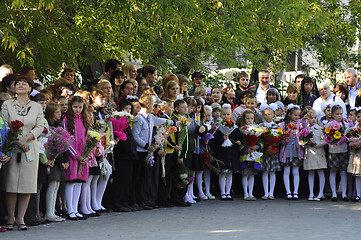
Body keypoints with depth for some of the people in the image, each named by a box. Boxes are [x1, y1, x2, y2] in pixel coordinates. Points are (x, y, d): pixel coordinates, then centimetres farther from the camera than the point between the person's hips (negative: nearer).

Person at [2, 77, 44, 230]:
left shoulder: (37, 107, 9)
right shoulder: (7, 105, 5)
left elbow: (40, 127, 5)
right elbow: (4, 126, -1)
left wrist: (27, 137, -13)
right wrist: (17, 140, -13)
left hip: (30, 147, 1)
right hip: (12, 147, -1)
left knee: (27, 183, -1)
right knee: (11, 182, -4)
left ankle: (20, 219, 5)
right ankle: (11, 218, 5)